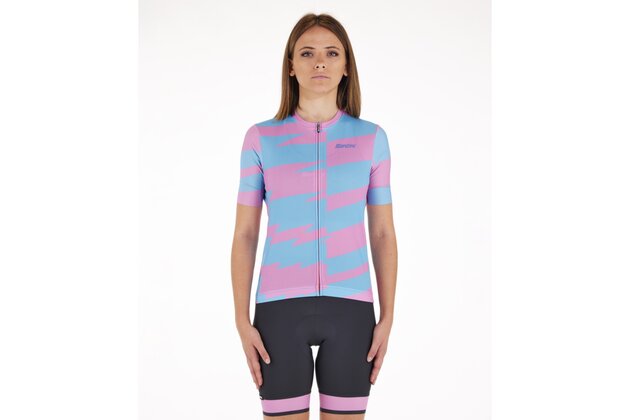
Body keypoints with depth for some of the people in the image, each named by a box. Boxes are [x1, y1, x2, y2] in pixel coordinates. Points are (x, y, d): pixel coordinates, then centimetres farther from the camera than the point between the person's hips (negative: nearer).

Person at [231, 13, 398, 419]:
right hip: (281, 307, 0)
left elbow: (383, 234, 7)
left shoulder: (372, 138, 6)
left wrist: (387, 318, 3)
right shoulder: (261, 138, 4)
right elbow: (245, 234, 4)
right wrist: (243, 320, -1)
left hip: (350, 307, 1)